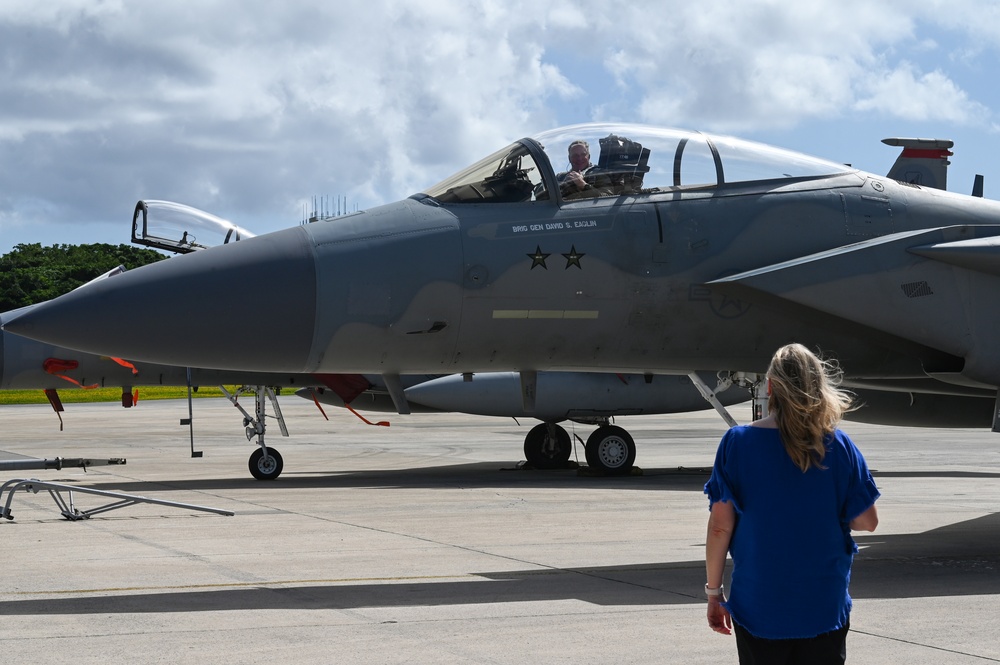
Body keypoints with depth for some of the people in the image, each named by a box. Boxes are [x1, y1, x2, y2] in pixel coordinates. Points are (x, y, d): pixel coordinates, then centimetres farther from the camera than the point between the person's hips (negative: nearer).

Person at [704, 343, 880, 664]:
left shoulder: (737, 443, -7)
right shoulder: (839, 445, -5)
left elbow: (720, 526, -8)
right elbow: (868, 521, 1)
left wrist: (714, 591, 2)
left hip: (759, 606, -1)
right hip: (824, 606, 1)